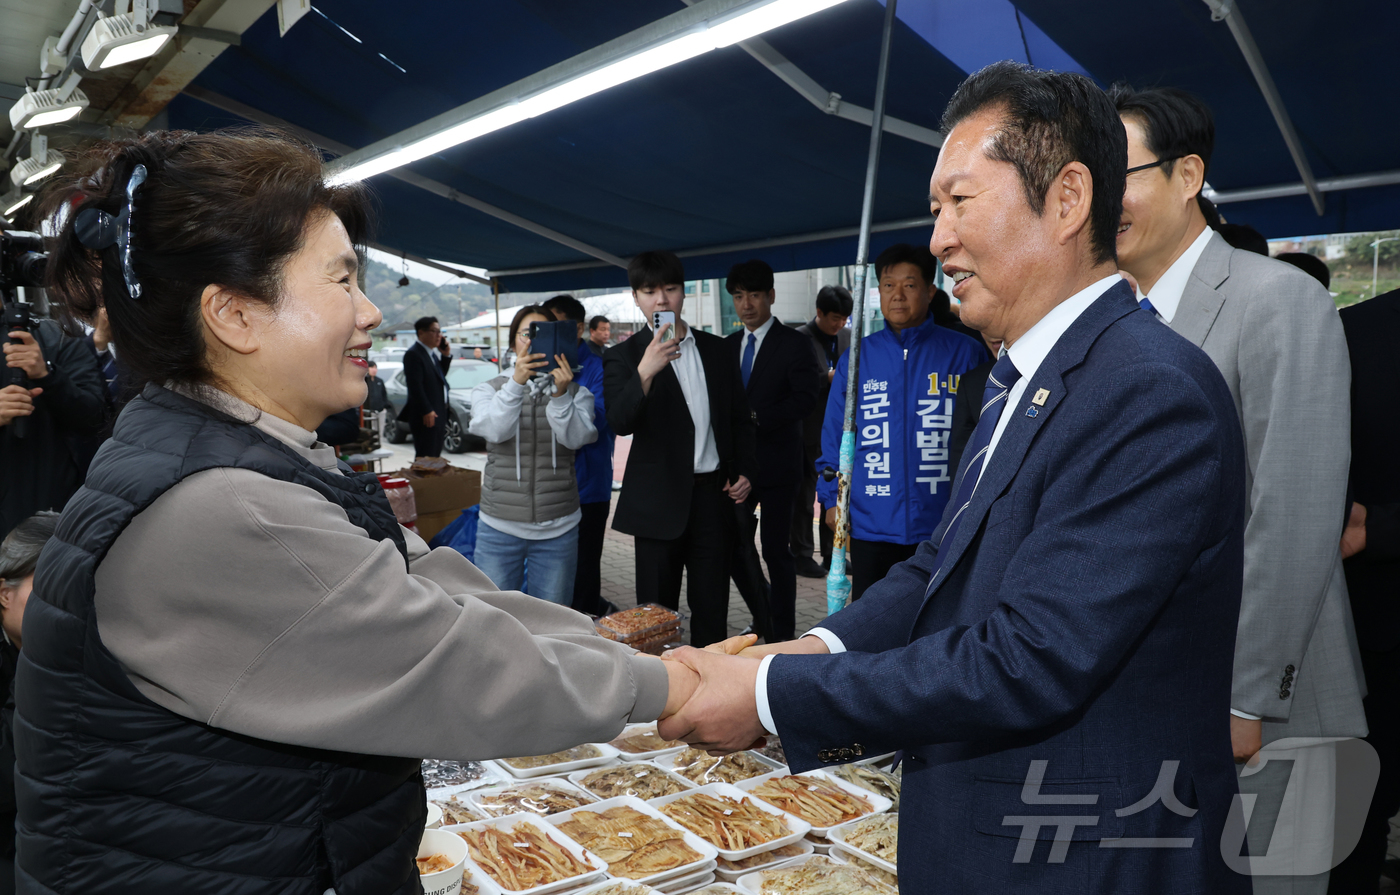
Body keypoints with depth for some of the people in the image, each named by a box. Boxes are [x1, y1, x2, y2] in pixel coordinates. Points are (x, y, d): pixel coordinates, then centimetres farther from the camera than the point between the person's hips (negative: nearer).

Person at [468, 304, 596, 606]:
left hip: (558, 528, 0)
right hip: (500, 527, 0)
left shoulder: (576, 393, 6)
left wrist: (560, 395, -28)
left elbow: (576, 438, -12)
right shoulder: (489, 389, 7)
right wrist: (516, 382, -27)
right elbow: (495, 430, -14)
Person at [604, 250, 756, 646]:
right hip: (660, 499, -3)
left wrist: (744, 471, 4)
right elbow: (620, 423, -18)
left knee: (712, 605, 10)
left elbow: (740, 417, 16)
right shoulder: (624, 357, -2)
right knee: (657, 608, 5)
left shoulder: (716, 349, 10)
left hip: (713, 494, 3)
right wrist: (644, 372, -32)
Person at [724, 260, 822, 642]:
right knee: (734, 543, 6)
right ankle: (763, 613, 29)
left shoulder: (793, 343, -4)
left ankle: (782, 634, 14)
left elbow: (805, 398, -15)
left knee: (776, 549, 2)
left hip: (776, 463, -5)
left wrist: (755, 417, -20)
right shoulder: (727, 346, 13)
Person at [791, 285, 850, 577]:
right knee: (804, 496, 3)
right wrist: (827, 379, -19)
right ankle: (802, 556, 13)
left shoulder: (848, 337, 10)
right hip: (810, 430, -6)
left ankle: (832, 554, 23)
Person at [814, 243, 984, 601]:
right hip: (871, 527, 2)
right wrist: (832, 497, 1)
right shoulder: (856, 358, 7)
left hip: (943, 527, -1)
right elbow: (834, 435, 10)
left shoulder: (964, 353, 1)